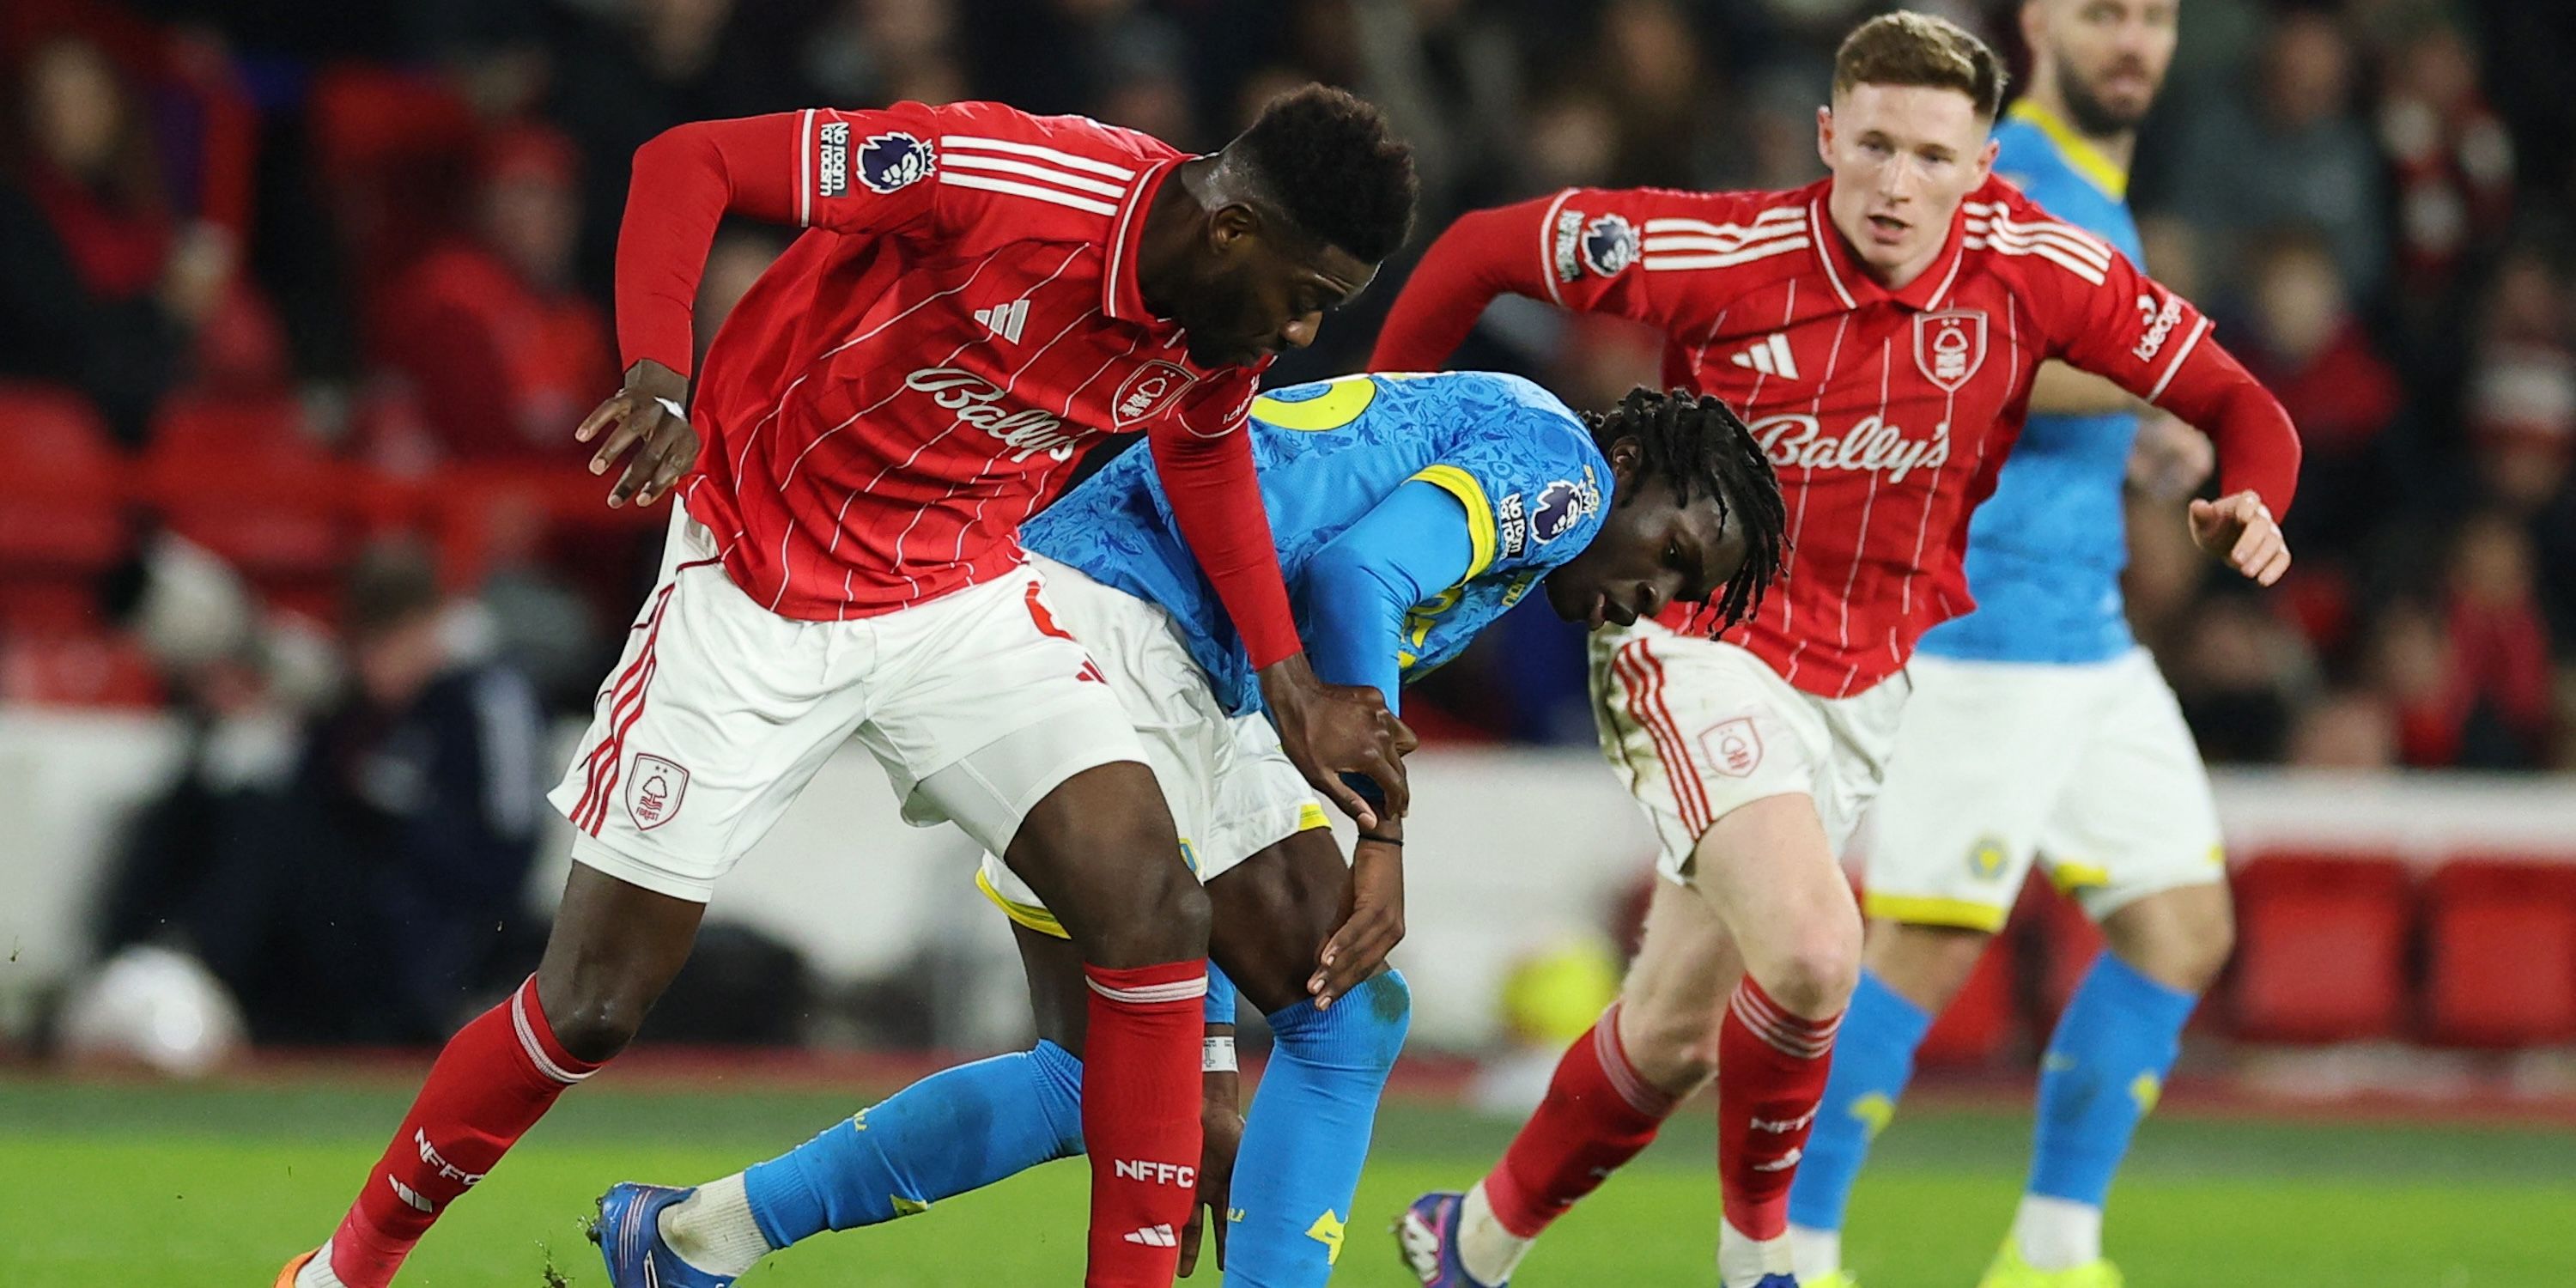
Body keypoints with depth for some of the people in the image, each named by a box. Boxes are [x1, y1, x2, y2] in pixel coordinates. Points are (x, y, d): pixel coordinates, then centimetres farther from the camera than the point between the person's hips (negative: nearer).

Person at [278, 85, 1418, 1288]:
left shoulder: (1219, 340, -8)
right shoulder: (1000, 177, -28)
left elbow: (1205, 447, 18)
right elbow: (687, 160, -23)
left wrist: (1291, 682, 11)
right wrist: (659, 377, -37)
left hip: (963, 597, 5)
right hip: (756, 593, -5)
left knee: (1155, 916, -17)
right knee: (589, 1006, -2)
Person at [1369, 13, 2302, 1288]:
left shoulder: (2033, 266, -10)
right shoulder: (1726, 253, -18)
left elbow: (2237, 404, -2)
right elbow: (1479, 249, -6)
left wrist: (2249, 506, -23)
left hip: (1869, 679, 4)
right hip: (1697, 643, -4)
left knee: (1675, 1029, 10)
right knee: (1810, 950, -26)